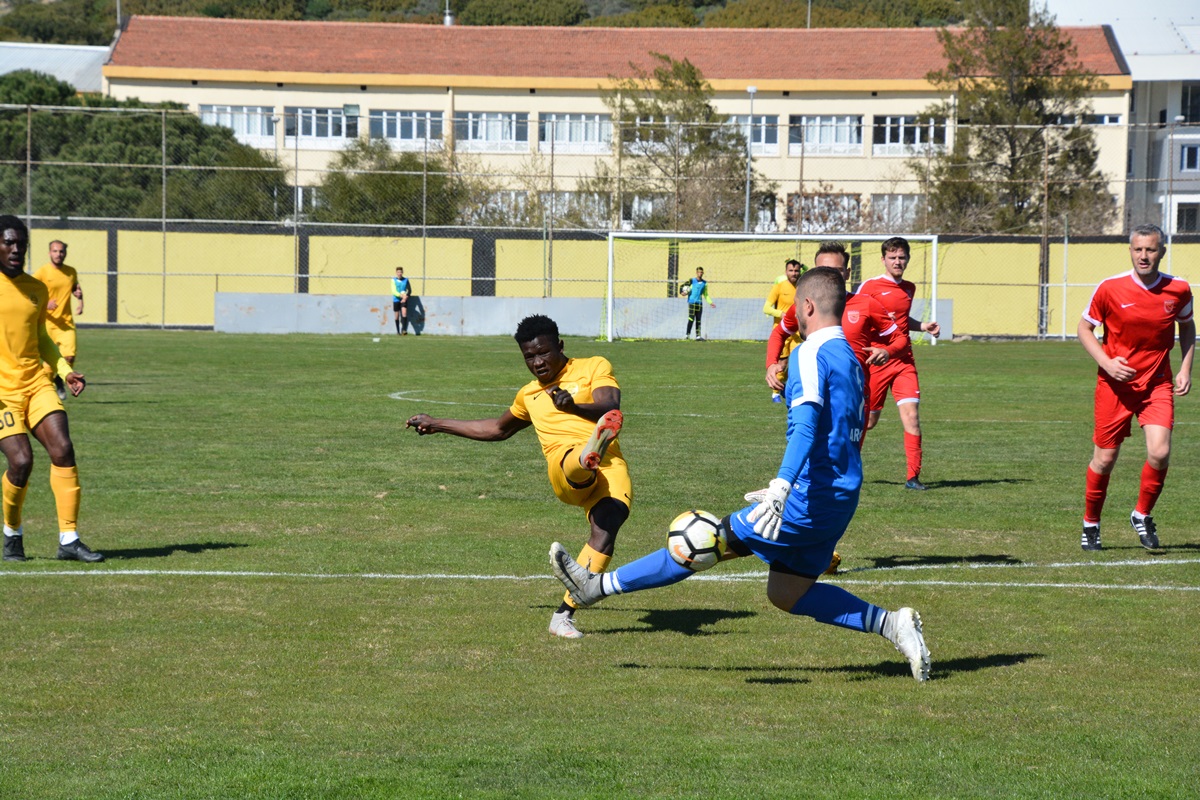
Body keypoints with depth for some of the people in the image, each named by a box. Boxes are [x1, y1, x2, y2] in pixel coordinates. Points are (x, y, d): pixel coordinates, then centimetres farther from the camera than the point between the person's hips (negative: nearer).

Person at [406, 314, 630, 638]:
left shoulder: (594, 367, 15)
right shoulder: (529, 395, 31)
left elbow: (612, 409, -4)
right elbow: (498, 429, 50)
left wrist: (574, 407, -26)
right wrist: (437, 425, 54)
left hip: (611, 468, -2)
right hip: (564, 471, 2)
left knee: (605, 532, -28)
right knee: (577, 460, -37)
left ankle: (564, 615, -26)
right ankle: (590, 453, -74)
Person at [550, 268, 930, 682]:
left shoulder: (810, 355, -12)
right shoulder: (850, 359, 17)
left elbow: (805, 427, -27)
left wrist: (780, 487, -38)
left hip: (812, 498, -8)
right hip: (841, 499, 8)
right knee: (785, 592, 12)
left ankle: (598, 585, 4)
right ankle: (890, 623, 4)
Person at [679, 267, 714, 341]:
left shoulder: (704, 283, 13)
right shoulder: (691, 281, 2)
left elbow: (705, 295, 21)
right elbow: (682, 287, 7)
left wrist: (710, 302, 15)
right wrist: (682, 293, -13)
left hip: (699, 303, 4)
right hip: (692, 302, -4)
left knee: (698, 320, 3)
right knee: (691, 319, -13)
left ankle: (698, 336, 5)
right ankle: (687, 334, -7)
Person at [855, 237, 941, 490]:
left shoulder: (909, 288, 14)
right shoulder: (869, 286, -5)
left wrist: (923, 326, 15)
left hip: (904, 361, 4)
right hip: (875, 362, -4)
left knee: (911, 415, -11)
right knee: (868, 419, 3)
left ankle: (913, 476, -8)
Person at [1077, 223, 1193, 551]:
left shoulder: (1178, 290, -3)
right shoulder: (1110, 288, -9)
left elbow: (1187, 327, 16)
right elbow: (1085, 328, 2)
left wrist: (1185, 369, 4)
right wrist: (1107, 363, -12)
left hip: (1157, 383, 1)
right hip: (1115, 384, -1)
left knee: (1160, 453, -15)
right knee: (1105, 459, 2)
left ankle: (1143, 515, 10)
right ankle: (1091, 523, 25)